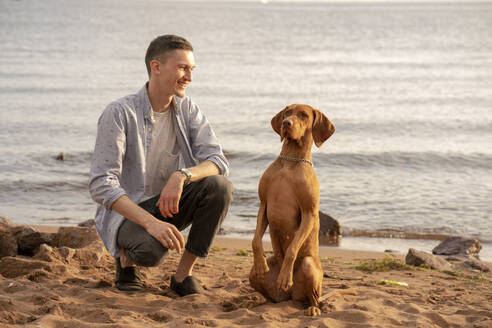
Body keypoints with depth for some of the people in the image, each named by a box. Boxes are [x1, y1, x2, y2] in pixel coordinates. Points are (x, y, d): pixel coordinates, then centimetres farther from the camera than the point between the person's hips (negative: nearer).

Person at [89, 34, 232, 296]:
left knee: (219, 186, -23)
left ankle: (183, 274, -10)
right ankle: (126, 257, 2)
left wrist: (182, 175, -32)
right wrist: (150, 222, -36)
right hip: (126, 212, -5)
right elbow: (100, 185, -24)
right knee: (150, 249, -38)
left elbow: (218, 161, -9)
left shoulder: (187, 109, 0)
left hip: (168, 204, 6)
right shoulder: (119, 113, -17)